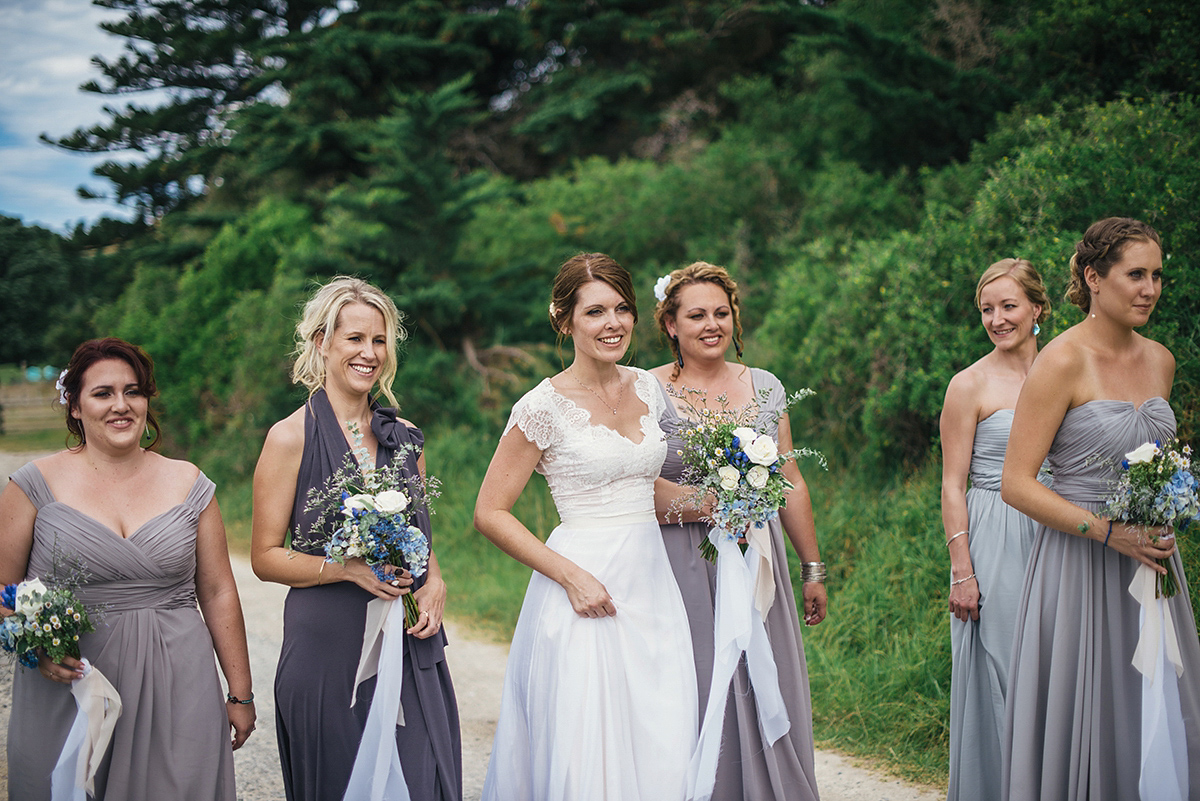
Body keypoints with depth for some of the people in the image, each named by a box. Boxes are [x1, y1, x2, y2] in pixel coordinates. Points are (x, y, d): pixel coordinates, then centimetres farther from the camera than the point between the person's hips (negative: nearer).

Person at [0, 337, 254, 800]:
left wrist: (240, 694, 9)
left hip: (176, 692, 2)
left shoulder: (188, 485, 6)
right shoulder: (38, 484, 1)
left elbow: (218, 594, 9)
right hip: (68, 695, -1)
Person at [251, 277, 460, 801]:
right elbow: (266, 557, -5)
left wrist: (434, 584, -1)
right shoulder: (292, 437, -5)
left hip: (411, 646, 4)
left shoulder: (404, 438, 10)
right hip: (329, 644, -4)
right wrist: (349, 568, -18)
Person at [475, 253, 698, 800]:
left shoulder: (647, 389, 8)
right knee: (587, 757, -3)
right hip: (586, 586, -6)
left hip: (651, 584, 6)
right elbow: (490, 513, -8)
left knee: (663, 750, 5)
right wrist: (572, 576, -15)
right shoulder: (546, 407, -10)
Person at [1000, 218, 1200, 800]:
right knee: (1081, 718, 0)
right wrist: (1109, 532, -20)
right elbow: (1016, 485, -15)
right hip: (1078, 568, -6)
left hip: (1147, 557, 7)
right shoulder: (1062, 361, -12)